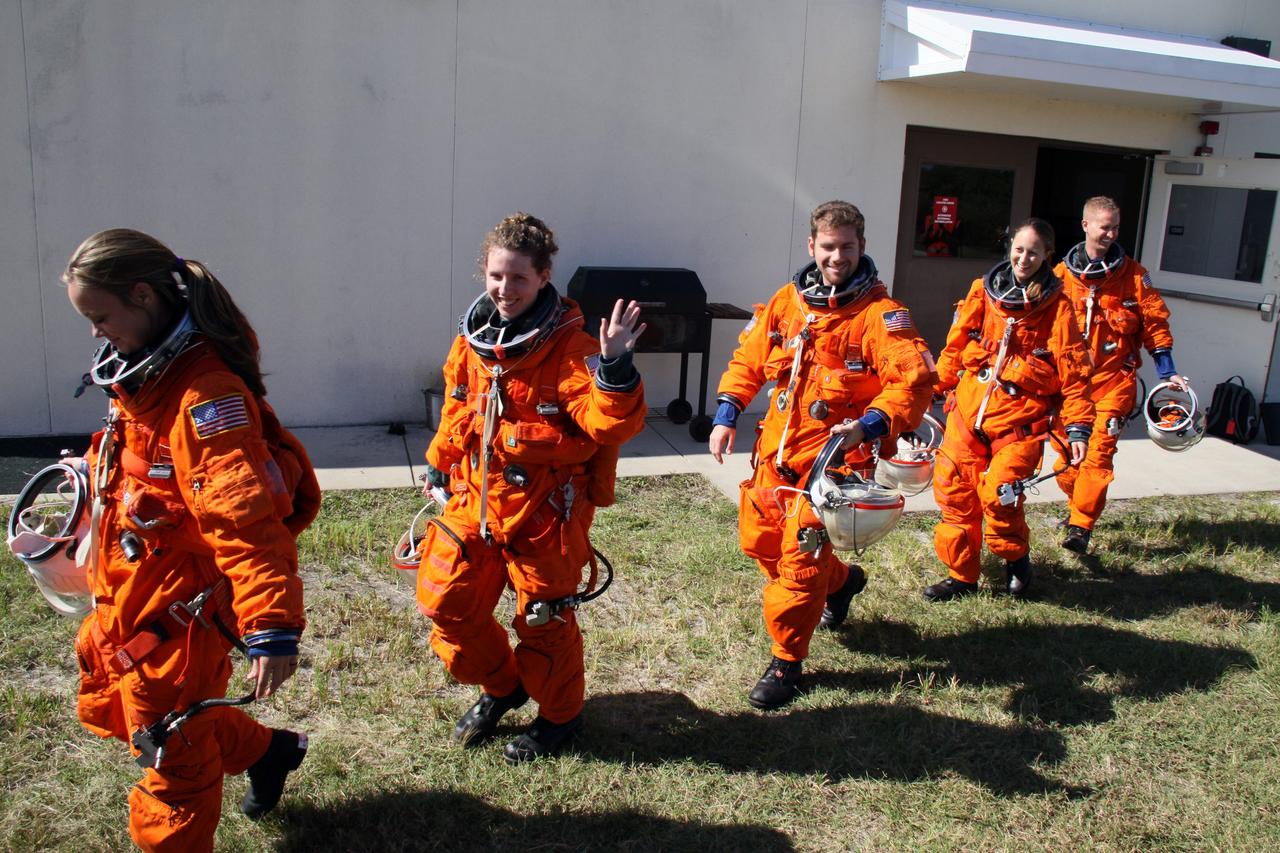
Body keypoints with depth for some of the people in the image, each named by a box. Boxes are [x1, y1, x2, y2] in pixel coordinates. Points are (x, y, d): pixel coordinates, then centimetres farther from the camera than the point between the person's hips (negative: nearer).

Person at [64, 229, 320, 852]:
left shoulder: (203, 392, -27)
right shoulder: (141, 375, 4)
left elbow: (245, 520, -34)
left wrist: (273, 627, -39)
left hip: (178, 611, -10)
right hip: (130, 594, 10)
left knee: (172, 754, 7)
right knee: (108, 707, 27)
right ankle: (264, 750, 40)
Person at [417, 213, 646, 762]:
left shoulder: (568, 345, -17)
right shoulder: (473, 337, 2)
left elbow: (610, 424, -26)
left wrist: (614, 367, -41)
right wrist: (439, 466, 24)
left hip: (545, 510, -6)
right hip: (475, 501, 6)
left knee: (543, 619, 8)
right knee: (445, 602, 12)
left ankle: (559, 716, 35)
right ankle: (501, 685, 38)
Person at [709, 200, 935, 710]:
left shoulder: (880, 313, -11)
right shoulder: (786, 301, 6)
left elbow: (914, 379, -22)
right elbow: (748, 359, 13)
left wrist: (871, 423, -36)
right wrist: (726, 415, 2)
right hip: (775, 451, 7)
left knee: (801, 562, -4)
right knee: (758, 541, 18)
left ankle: (786, 663, 15)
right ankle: (841, 581, 44)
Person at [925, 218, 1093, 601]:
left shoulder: (1056, 306, -3)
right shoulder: (983, 290, 5)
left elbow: (1073, 372, -4)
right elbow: (955, 345, 14)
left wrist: (1078, 428, -9)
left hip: (1021, 416, -3)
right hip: (969, 406, 4)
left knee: (999, 494, -14)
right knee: (953, 488, 3)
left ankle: (1016, 559, 18)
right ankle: (961, 574, 21)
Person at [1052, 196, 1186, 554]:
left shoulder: (1133, 275, 3)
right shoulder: (1062, 275, 4)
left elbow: (1155, 323, 6)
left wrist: (1167, 371, 0)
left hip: (1114, 379, -2)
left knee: (1098, 452, -14)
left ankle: (1080, 527, -13)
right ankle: (1079, 505, 32)